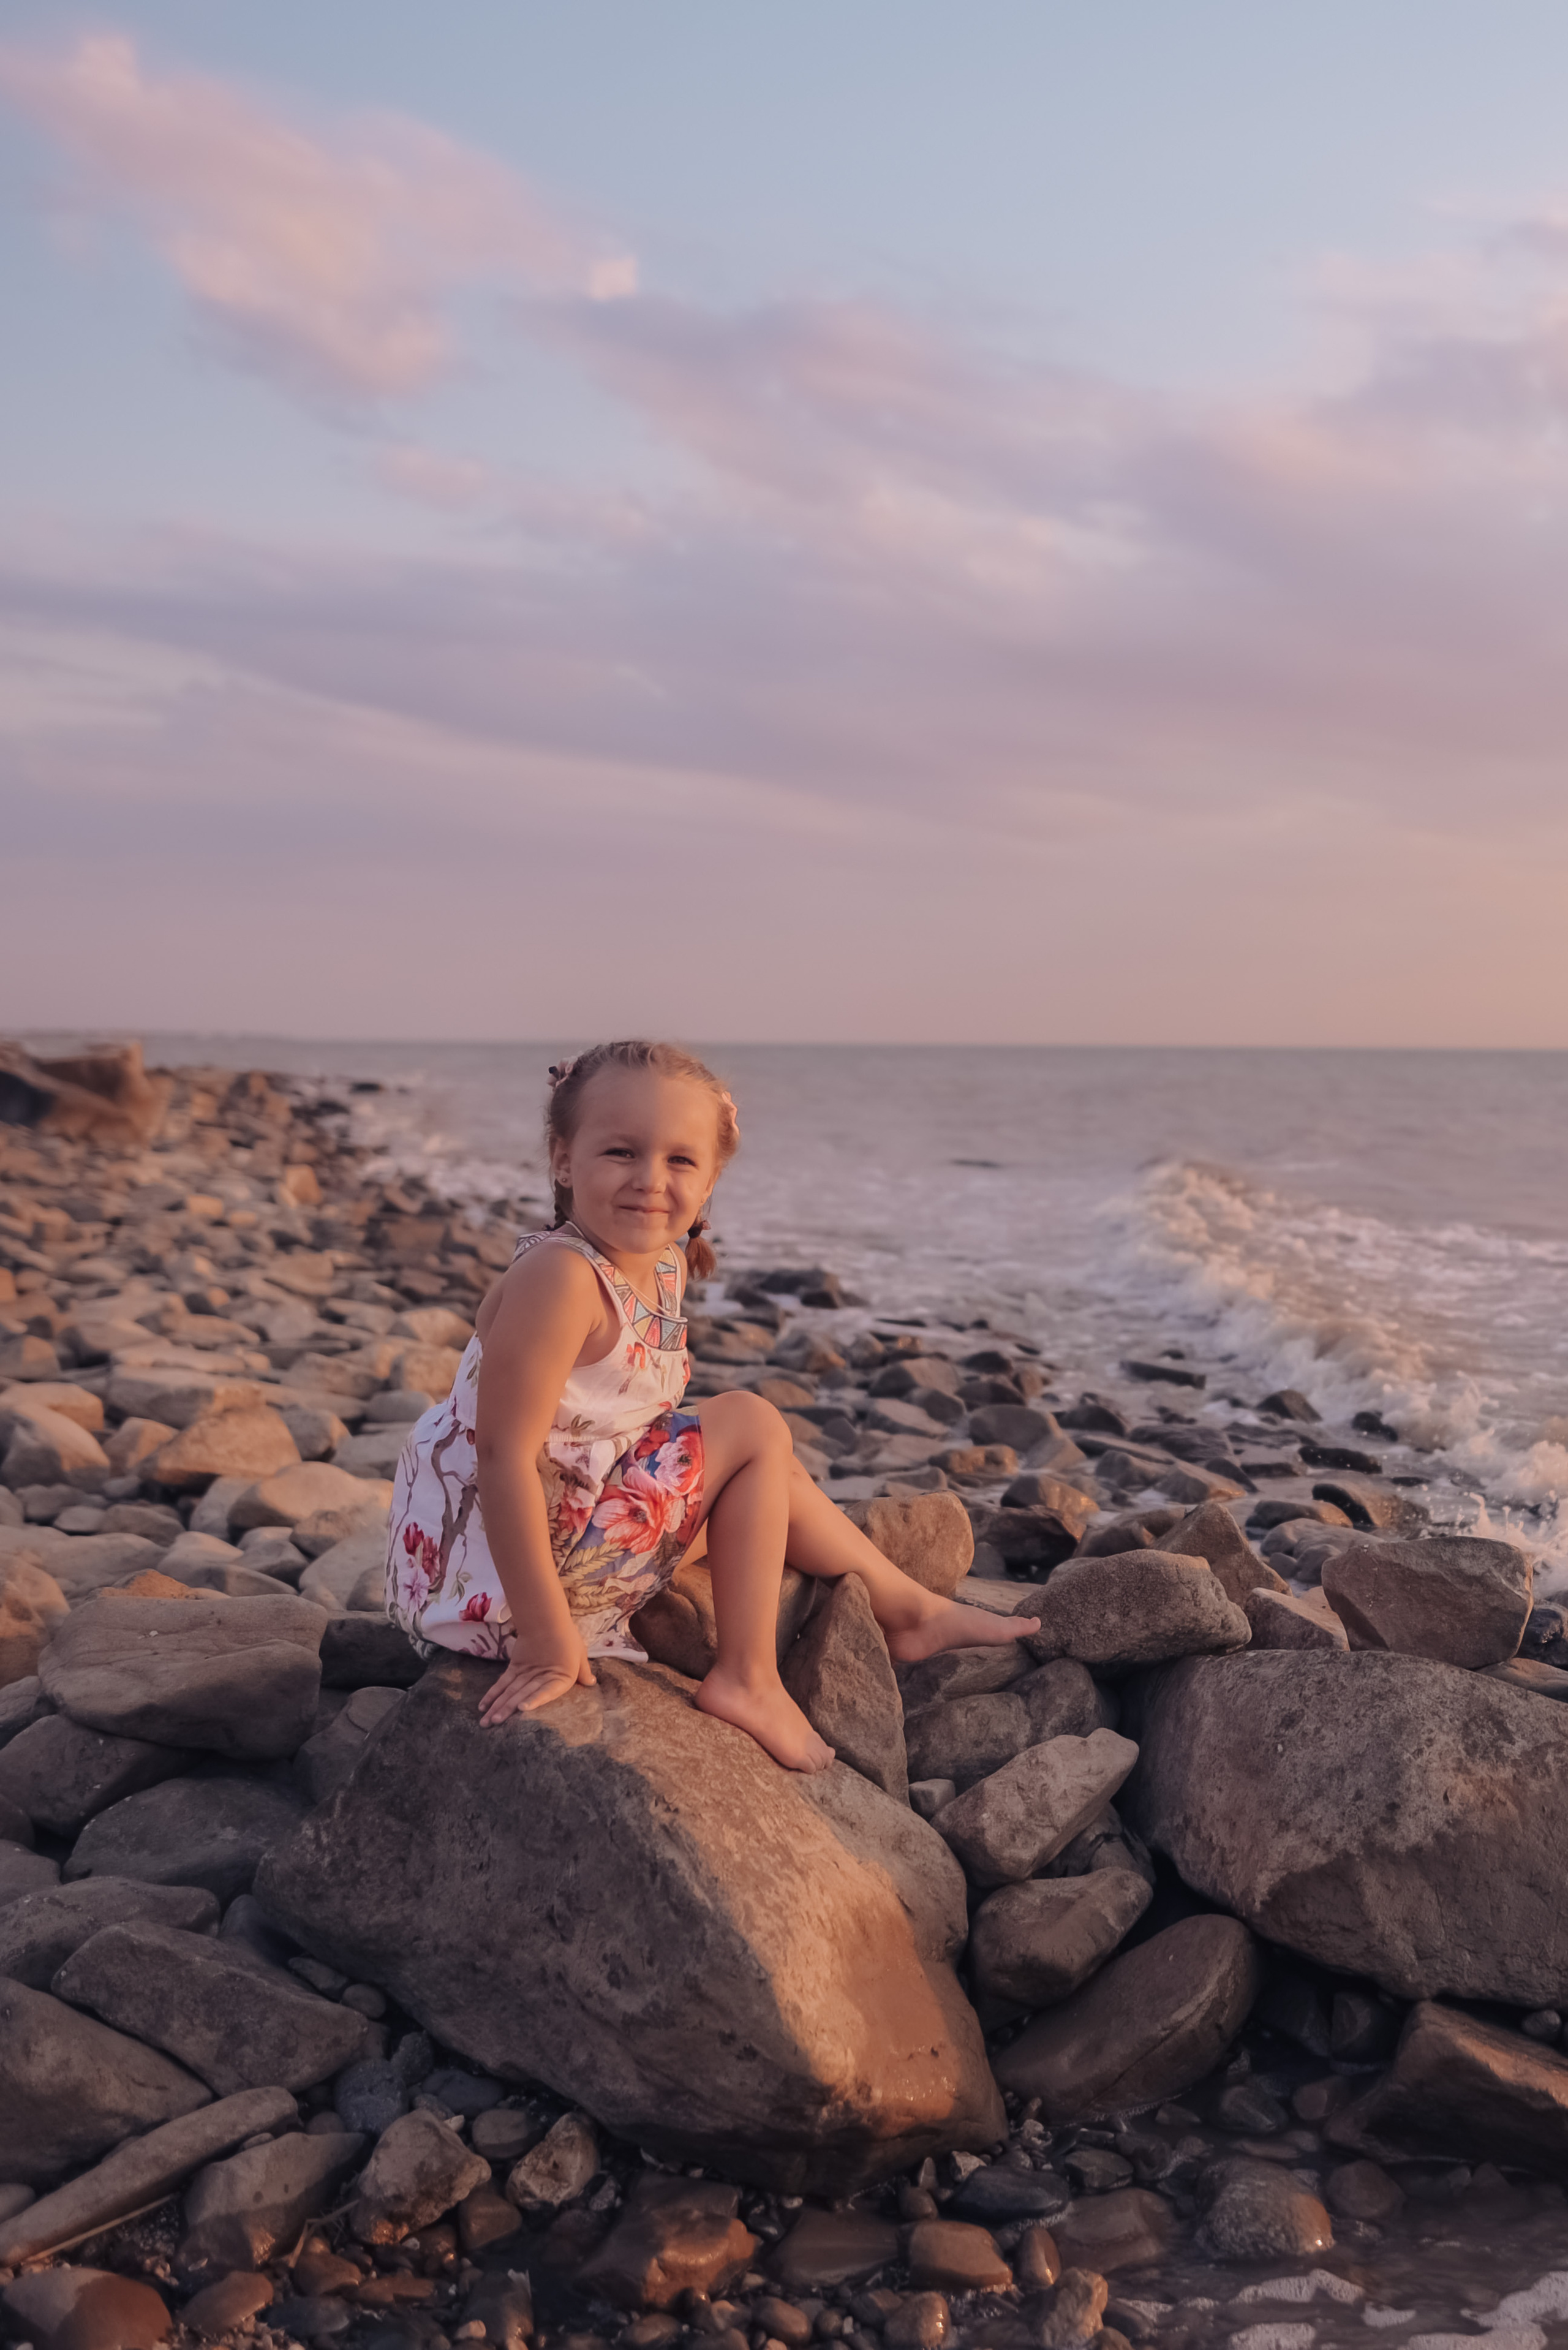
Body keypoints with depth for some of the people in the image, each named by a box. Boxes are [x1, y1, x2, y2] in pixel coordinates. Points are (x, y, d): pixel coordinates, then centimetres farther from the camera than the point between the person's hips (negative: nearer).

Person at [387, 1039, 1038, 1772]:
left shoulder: (666, 1265, 4)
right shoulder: (559, 1278, -25)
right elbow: (504, 1455, -28)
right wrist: (549, 1644, -26)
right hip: (492, 1574, -10)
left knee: (770, 1468, 20)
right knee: (753, 1426, -7)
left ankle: (908, 1608, 39)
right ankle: (747, 1681, -1)